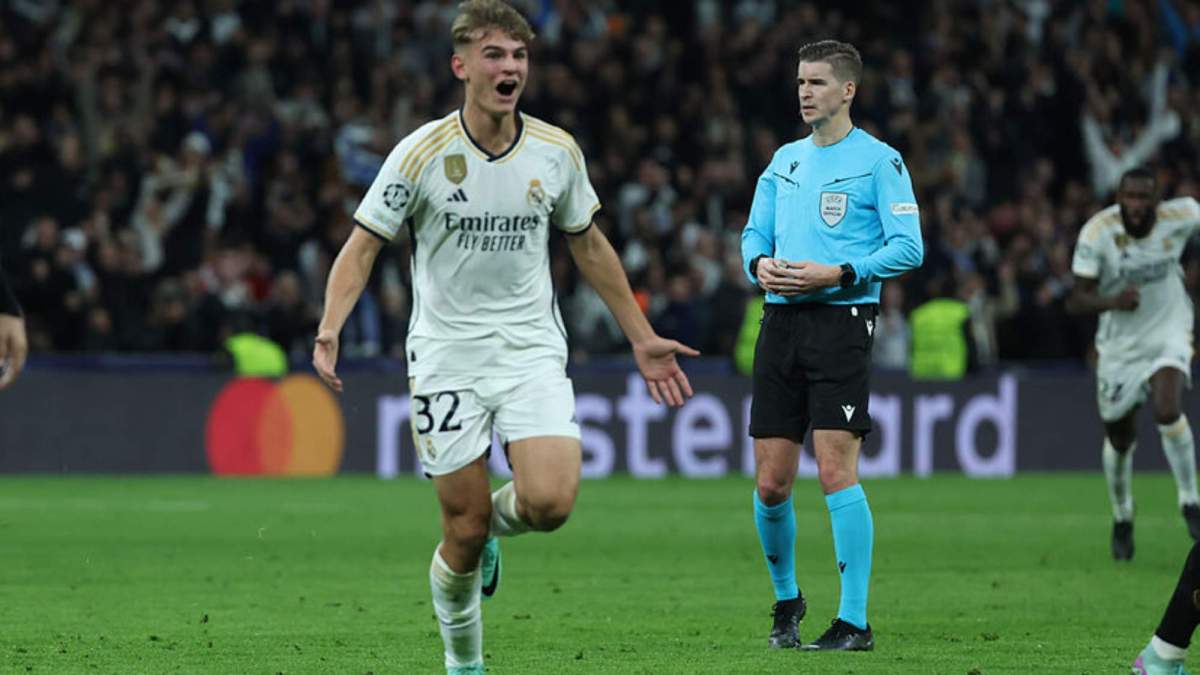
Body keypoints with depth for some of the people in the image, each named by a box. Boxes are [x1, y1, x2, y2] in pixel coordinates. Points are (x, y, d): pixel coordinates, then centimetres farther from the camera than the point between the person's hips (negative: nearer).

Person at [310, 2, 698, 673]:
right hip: (446, 358, -2)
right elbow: (363, 246, -6)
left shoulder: (557, 151, 0)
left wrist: (642, 337, 16)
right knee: (465, 531, -2)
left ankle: (498, 521, 17)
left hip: (532, 351, 2)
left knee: (550, 502, -20)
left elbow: (589, 245, 15)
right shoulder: (423, 153, -9)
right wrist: (331, 329, -22)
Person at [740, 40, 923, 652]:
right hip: (781, 321, 6)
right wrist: (760, 263, -2)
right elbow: (754, 233, 21)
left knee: (836, 471, -14)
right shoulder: (785, 160, 18)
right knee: (770, 484, 4)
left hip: (841, 320, -6)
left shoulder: (878, 160, -1)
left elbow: (908, 247, -7)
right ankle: (786, 601, 26)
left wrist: (837, 274, -17)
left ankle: (855, 622, -10)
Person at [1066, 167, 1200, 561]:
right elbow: (1076, 301, -21)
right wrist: (1112, 301, -41)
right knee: (1119, 437, 11)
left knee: (1167, 410, -27)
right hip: (1120, 343, 1)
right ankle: (1122, 517, 38)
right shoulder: (1098, 232, -21)